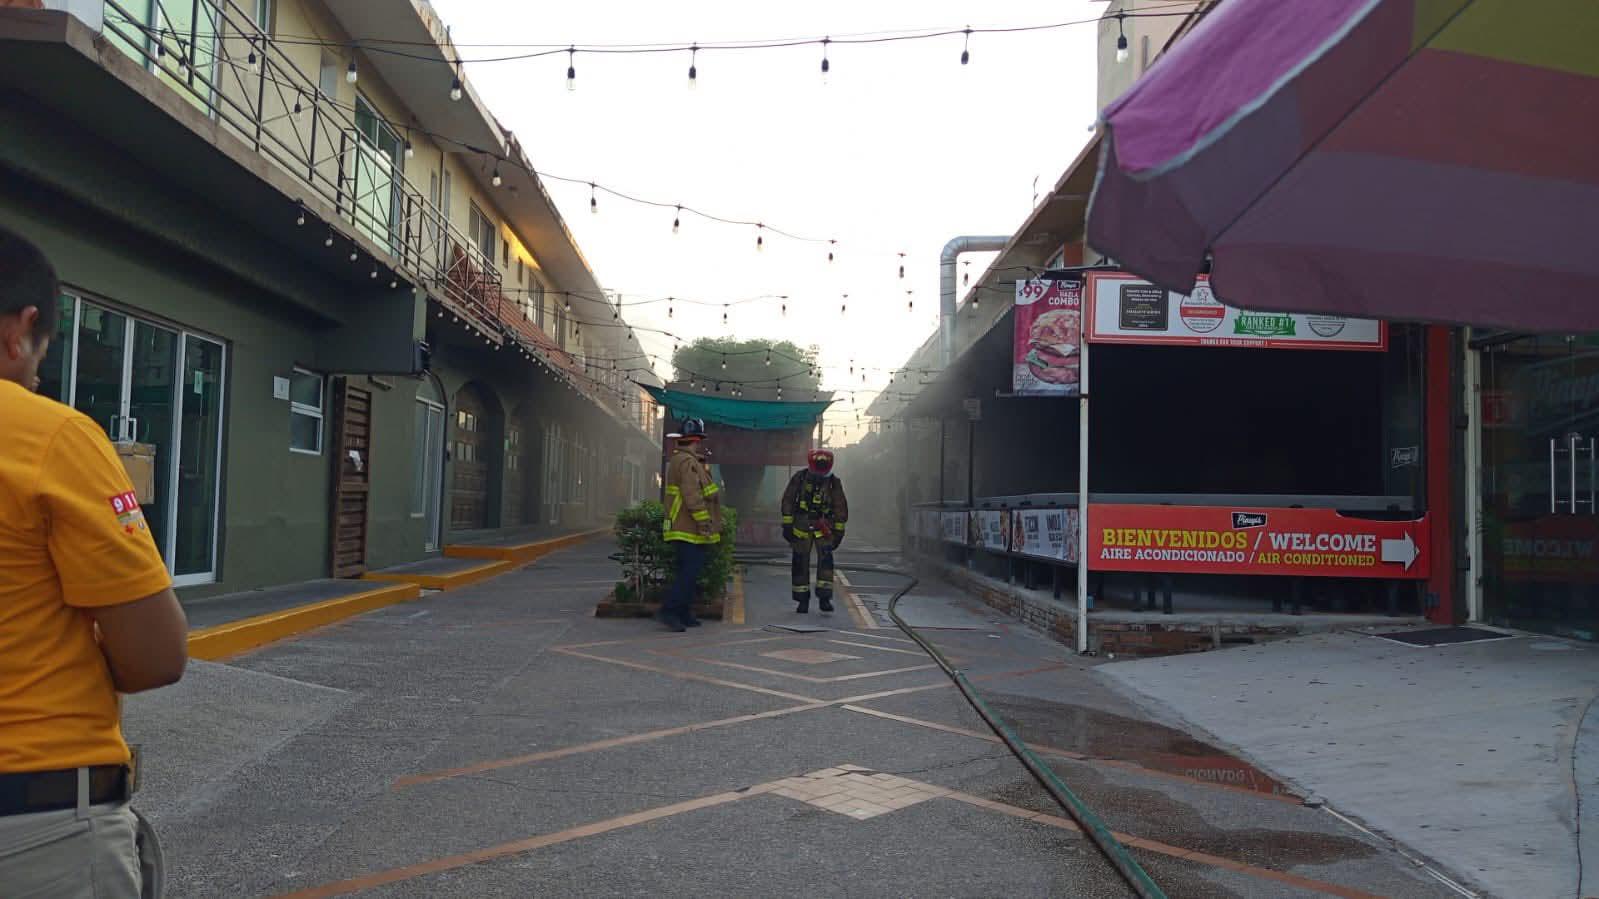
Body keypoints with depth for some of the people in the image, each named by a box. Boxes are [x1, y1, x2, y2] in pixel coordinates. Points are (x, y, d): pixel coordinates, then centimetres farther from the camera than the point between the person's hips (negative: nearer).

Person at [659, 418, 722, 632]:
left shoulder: (688, 461, 20)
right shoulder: (687, 462, -15)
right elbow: (693, 496, -23)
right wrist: (704, 522, -21)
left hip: (686, 530, 11)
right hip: (690, 530, -11)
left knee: (688, 572, 13)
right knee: (690, 572, -11)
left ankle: (684, 615, 18)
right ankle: (668, 611, -13)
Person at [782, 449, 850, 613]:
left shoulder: (834, 482, -3)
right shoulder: (799, 478, -5)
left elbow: (841, 507, 4)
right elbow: (787, 501, 0)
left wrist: (839, 532, 2)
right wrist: (787, 525, -4)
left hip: (823, 526, 0)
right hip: (801, 526, 0)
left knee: (826, 559, -15)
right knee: (800, 563, 1)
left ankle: (824, 598, -12)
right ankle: (802, 600, 11)